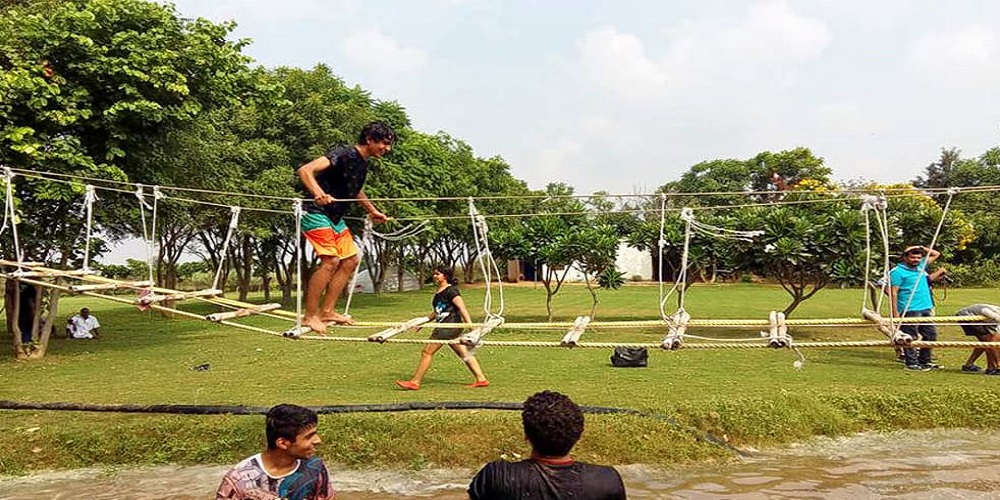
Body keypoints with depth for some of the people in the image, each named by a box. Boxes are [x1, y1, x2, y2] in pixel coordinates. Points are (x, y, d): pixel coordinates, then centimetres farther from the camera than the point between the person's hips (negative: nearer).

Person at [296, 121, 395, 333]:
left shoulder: (364, 162, 10)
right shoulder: (344, 154, -19)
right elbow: (304, 170, -31)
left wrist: (373, 211, 36)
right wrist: (318, 193, -47)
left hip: (336, 218, 10)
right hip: (317, 213, -10)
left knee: (350, 261, 6)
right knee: (330, 260, -19)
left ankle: (327, 311, 12)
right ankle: (310, 315, -9)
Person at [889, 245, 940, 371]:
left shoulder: (921, 266, 15)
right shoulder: (898, 272, -8)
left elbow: (936, 254, 27)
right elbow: (893, 293, -12)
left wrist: (922, 248, 11)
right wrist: (895, 312, -17)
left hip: (926, 308, 8)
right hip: (910, 310, -8)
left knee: (931, 335, 12)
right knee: (911, 337, -4)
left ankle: (924, 361, 23)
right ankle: (911, 363, 3)